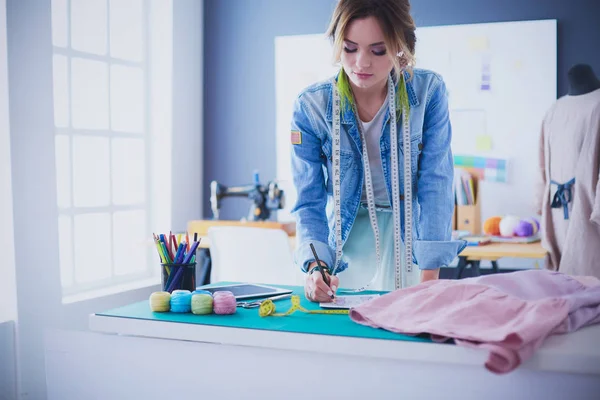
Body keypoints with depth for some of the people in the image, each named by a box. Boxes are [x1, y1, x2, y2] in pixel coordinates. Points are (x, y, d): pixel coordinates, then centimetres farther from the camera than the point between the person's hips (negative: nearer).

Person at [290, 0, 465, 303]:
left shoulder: (429, 92, -16)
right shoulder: (310, 107, -15)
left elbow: (435, 185, -16)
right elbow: (310, 202, -12)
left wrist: (429, 279, -22)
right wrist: (316, 267, -30)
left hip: (408, 237, 0)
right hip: (345, 237, 0)